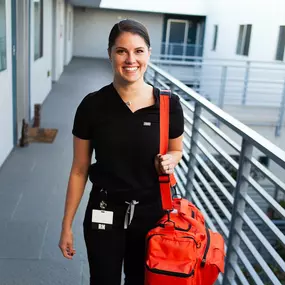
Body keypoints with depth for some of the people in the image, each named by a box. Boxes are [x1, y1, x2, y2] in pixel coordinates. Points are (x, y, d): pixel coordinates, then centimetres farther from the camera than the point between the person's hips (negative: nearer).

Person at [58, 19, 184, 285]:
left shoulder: (168, 104, -11)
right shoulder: (93, 105, -12)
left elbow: (177, 150, 8)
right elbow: (79, 170, -4)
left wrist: (169, 160, -16)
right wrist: (67, 225, 0)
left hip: (151, 212, 1)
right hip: (104, 213, -1)